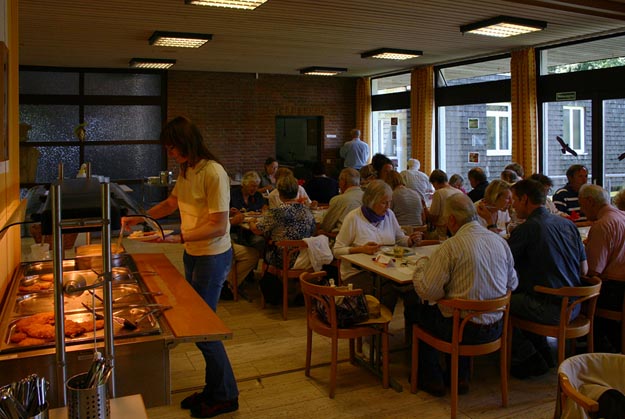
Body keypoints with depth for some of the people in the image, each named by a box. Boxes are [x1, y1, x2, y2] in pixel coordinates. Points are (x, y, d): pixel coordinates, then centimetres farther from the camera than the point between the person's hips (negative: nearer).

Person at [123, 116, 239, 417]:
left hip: (213, 257, -9)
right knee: (195, 322, 15)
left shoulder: (213, 173, -21)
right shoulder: (187, 171, 6)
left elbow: (218, 226, -23)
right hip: (192, 254, 9)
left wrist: (178, 238, -27)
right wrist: (139, 218, 12)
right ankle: (214, 388, 31)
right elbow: (171, 203, 22)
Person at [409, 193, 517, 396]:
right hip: (496, 328, 7)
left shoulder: (451, 246, -19)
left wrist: (422, 263, -1)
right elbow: (512, 284, 10)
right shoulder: (500, 242, -1)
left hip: (464, 329, -6)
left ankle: (433, 380, 27)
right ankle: (461, 377, 35)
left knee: (415, 311, 17)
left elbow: (428, 291, -20)